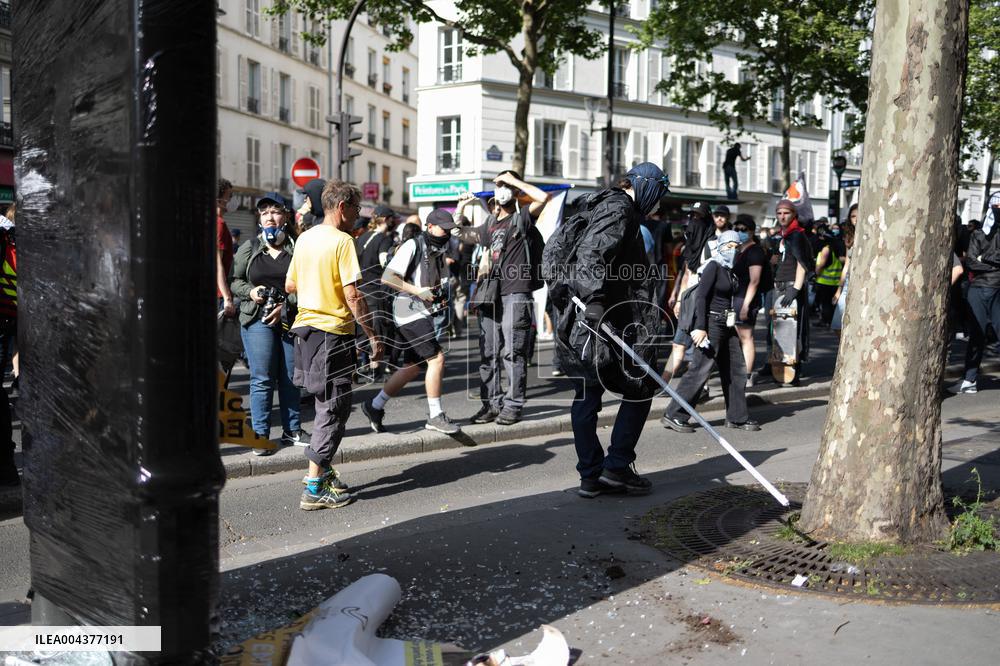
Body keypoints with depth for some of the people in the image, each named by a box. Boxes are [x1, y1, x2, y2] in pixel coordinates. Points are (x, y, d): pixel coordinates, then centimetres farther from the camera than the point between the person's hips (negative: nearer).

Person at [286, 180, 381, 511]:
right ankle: (314, 488, 0)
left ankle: (322, 469, 23)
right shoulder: (342, 241, -13)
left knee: (327, 404, 18)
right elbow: (352, 295, -18)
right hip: (333, 331, -8)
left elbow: (290, 285, 17)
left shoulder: (305, 238, 10)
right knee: (335, 408, -1)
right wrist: (373, 336, -13)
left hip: (305, 328, 8)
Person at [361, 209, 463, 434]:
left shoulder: (439, 252, 17)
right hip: (410, 311, -9)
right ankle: (435, 416, -6)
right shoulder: (412, 246, -10)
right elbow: (387, 277, -17)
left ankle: (375, 405, 24)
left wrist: (440, 297, 10)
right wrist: (418, 291, -19)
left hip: (424, 313, 9)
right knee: (437, 358, -14)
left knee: (413, 366, 12)